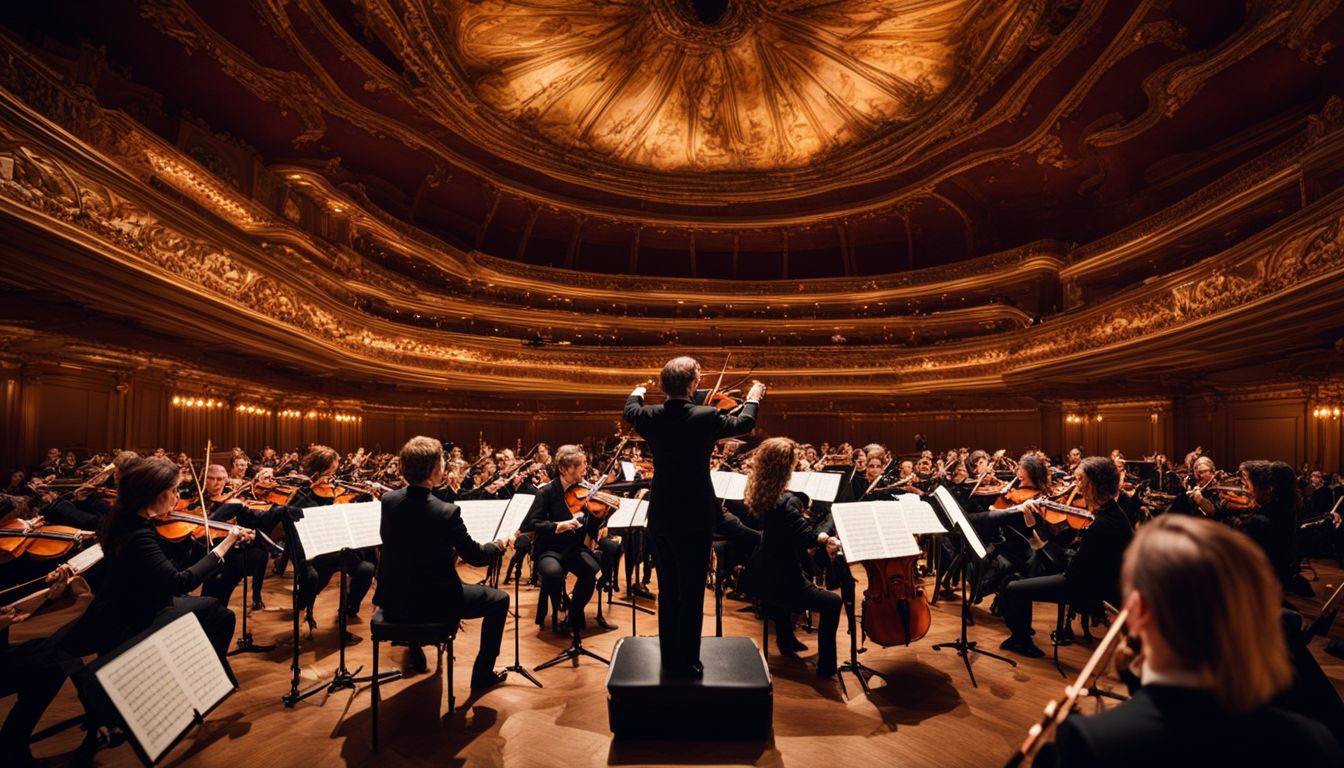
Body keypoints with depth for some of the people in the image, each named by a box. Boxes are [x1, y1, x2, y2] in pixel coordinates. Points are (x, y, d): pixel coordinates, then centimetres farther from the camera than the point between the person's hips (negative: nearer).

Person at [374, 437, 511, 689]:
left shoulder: (388, 500, -9)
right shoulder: (446, 511, -26)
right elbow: (474, 556, -13)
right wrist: (499, 545, 7)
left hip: (393, 598, 7)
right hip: (431, 602, -6)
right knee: (499, 600, 11)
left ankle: (415, 650, 50)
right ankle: (482, 673, 20)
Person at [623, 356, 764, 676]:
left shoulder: (650, 416, -6)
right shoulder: (705, 416, -16)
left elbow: (630, 411, 19)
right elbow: (744, 423, 4)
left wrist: (637, 393, 41)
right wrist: (753, 398, 24)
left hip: (660, 517, 5)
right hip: (694, 519, -4)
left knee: (667, 591, 17)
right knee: (691, 593, 8)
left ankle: (669, 658, 30)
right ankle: (687, 662, 19)